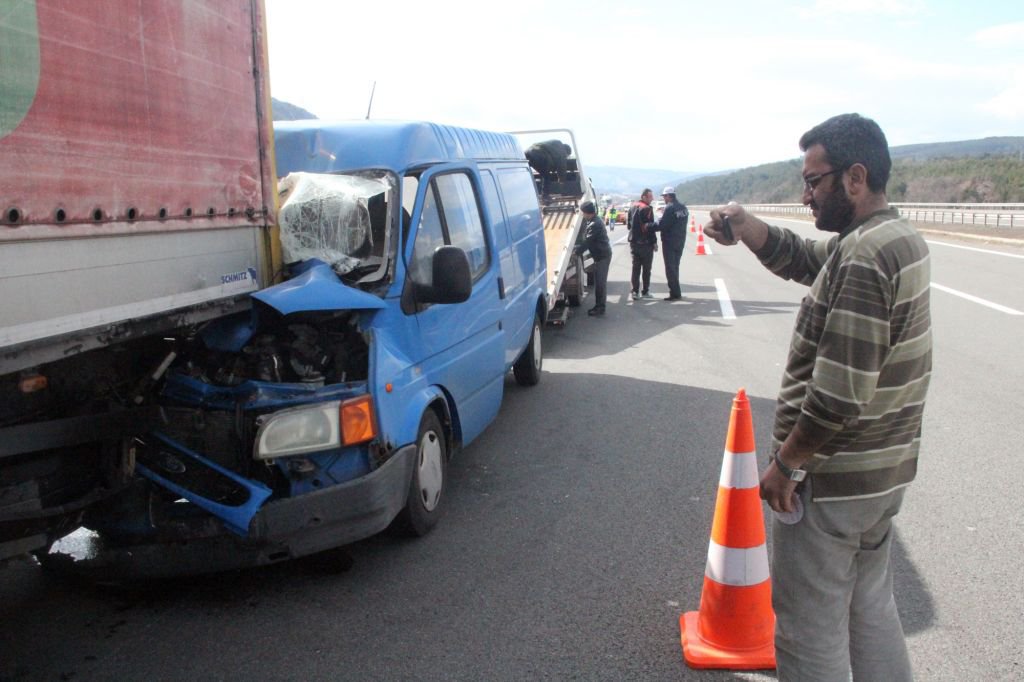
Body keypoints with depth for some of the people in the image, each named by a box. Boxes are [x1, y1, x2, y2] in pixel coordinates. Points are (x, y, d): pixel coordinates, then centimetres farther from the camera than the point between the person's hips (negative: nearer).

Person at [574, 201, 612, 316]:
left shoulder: (595, 224, -22)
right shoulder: (591, 221, 9)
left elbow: (587, 241, -21)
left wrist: (576, 252, -14)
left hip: (602, 255, -10)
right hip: (600, 254, 10)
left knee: (600, 281, -5)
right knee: (598, 281, 14)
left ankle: (600, 307, 0)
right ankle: (598, 305, 21)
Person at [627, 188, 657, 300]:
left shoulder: (632, 207, 9)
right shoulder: (647, 209, -15)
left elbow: (628, 224, 16)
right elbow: (650, 227, -17)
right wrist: (654, 242, -10)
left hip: (634, 242, 7)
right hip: (646, 243, -7)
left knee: (636, 267, 9)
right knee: (646, 268, 4)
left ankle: (635, 291, 5)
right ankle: (645, 292, 8)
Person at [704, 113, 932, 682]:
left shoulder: (863, 258, -24)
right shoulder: (899, 238, 8)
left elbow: (841, 389, -28)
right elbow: (800, 258, 16)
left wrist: (787, 463, -17)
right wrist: (747, 228, -2)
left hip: (832, 479, -10)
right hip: (884, 471, 10)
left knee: (810, 627, 5)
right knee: (869, 608, 24)